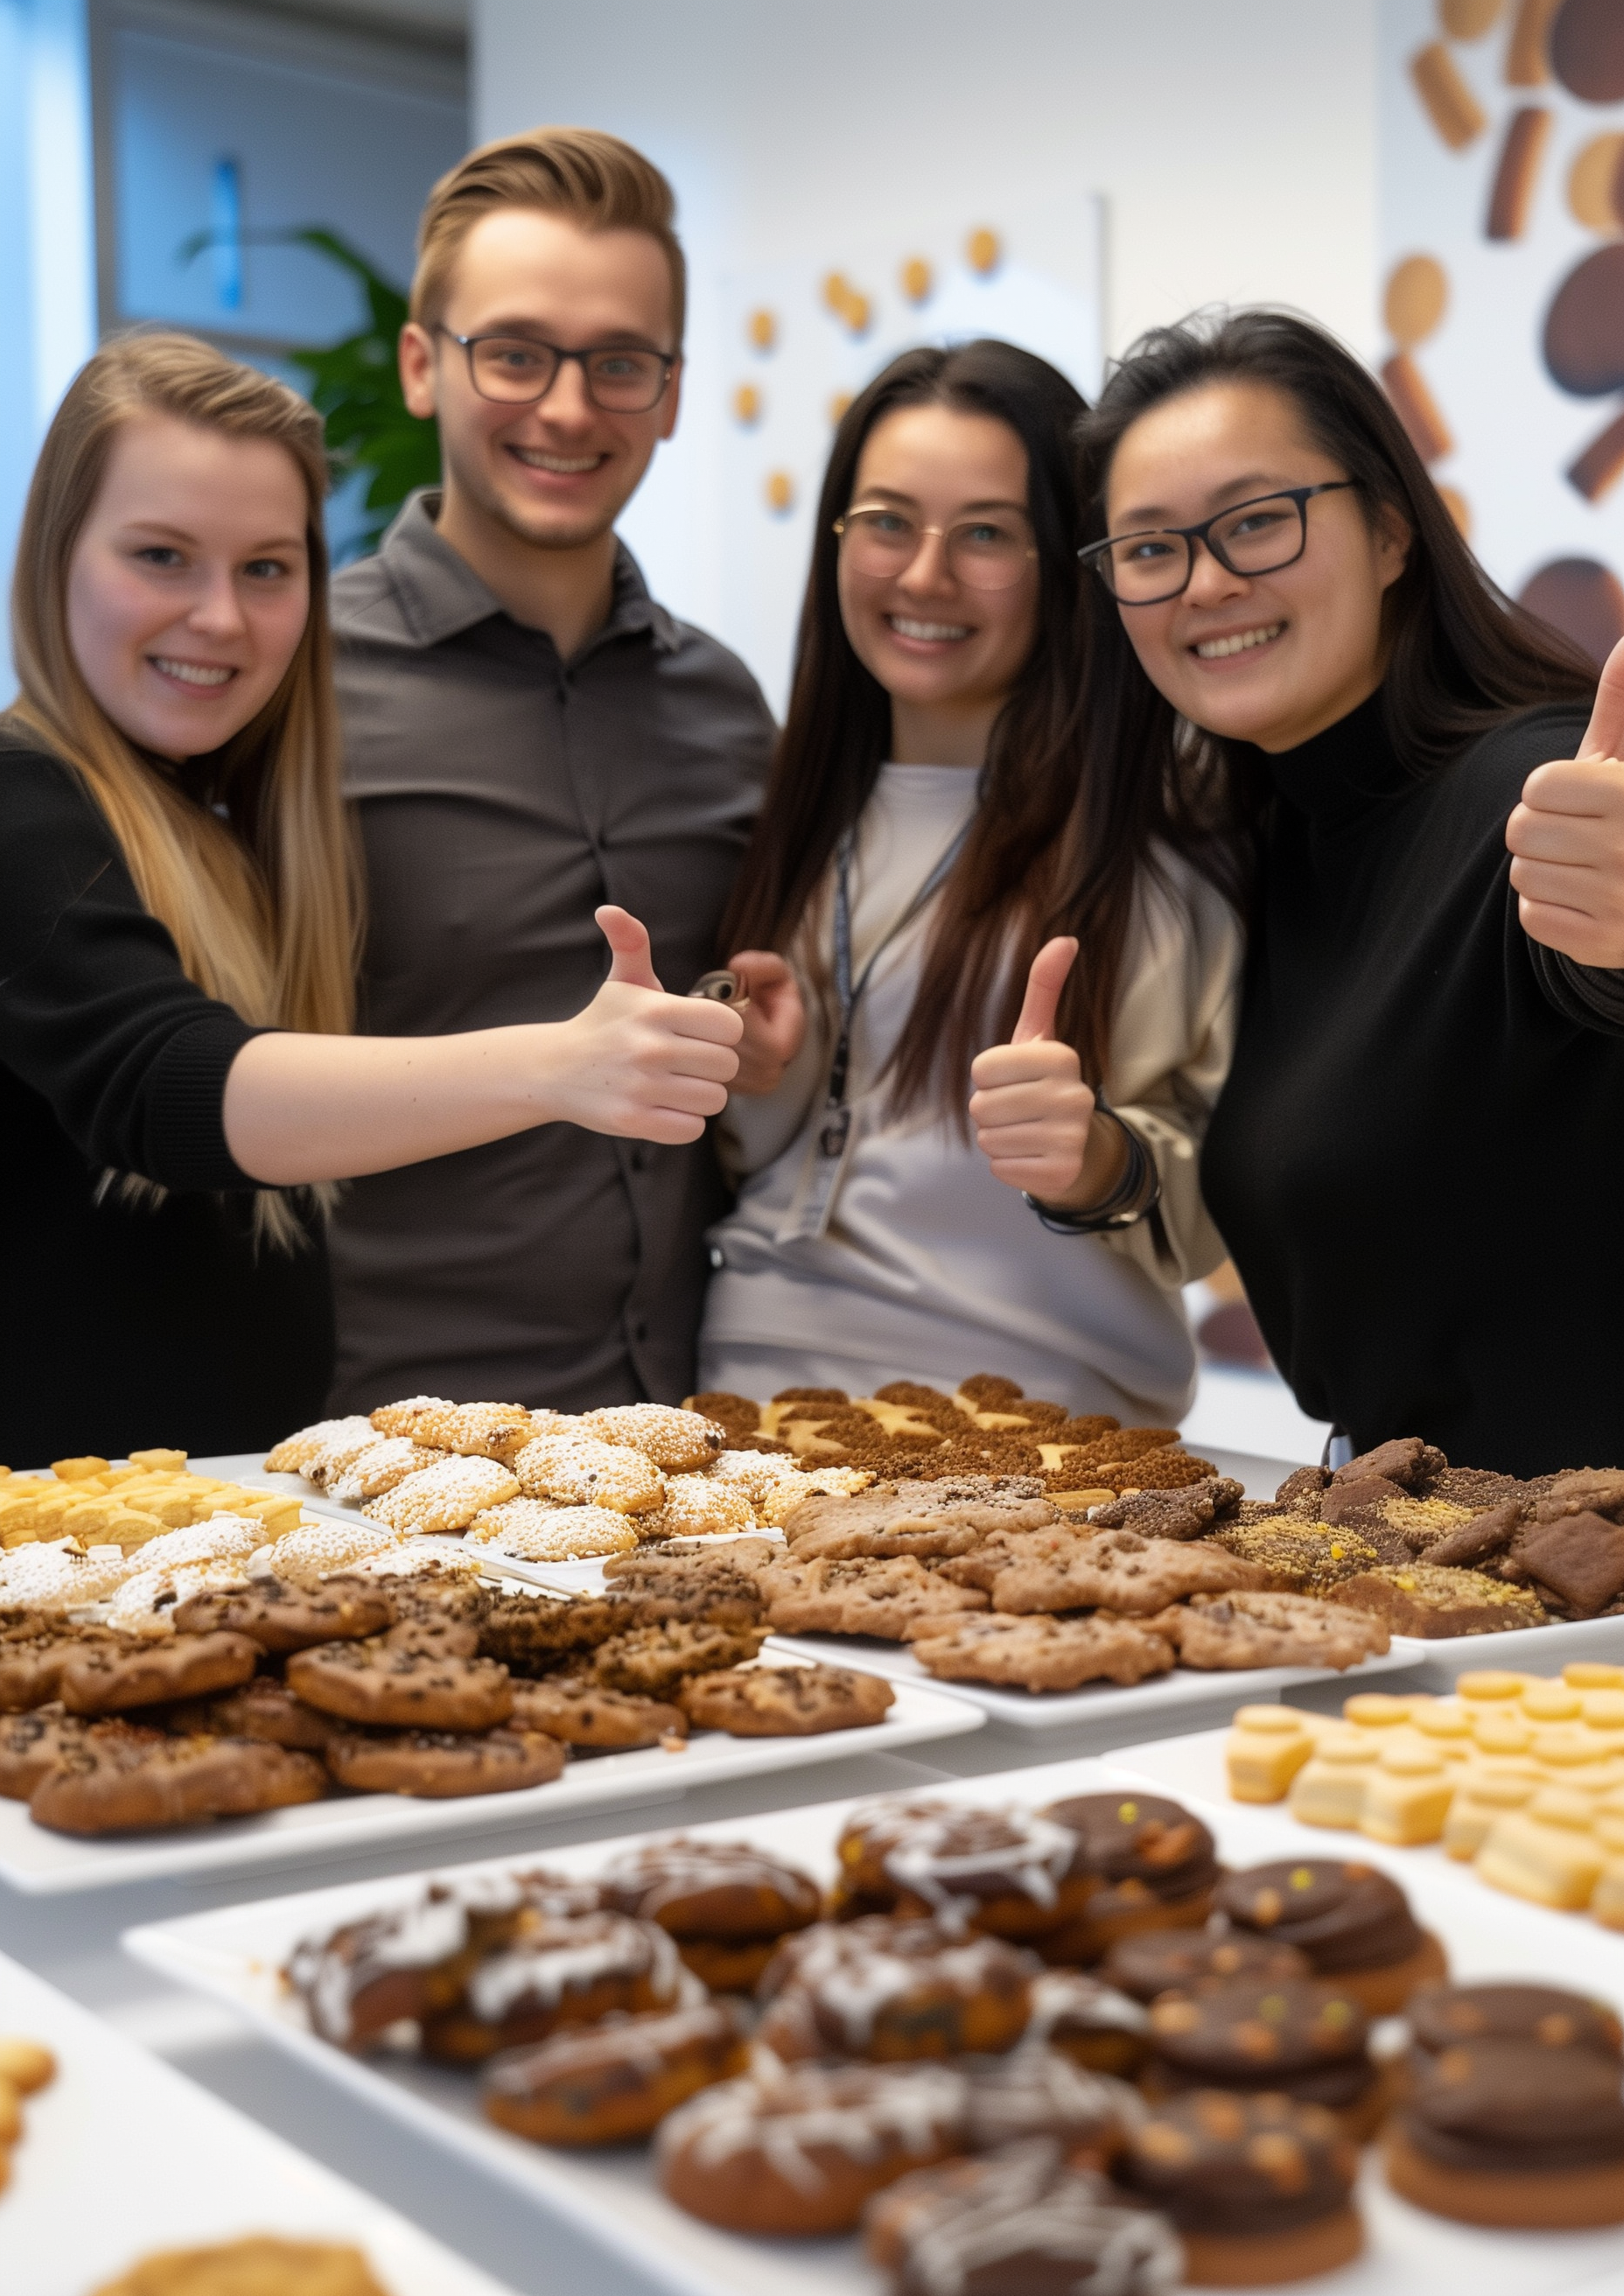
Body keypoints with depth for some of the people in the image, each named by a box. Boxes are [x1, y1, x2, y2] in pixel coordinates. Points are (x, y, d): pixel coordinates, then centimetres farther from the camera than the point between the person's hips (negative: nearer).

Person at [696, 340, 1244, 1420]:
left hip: (1029, 1428, -4)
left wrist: (1103, 1163, -22)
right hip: (753, 1383, 4)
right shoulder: (806, 810, 14)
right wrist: (760, 1079, 2)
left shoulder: (1155, 828, -1)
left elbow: (1223, 1202, -3)